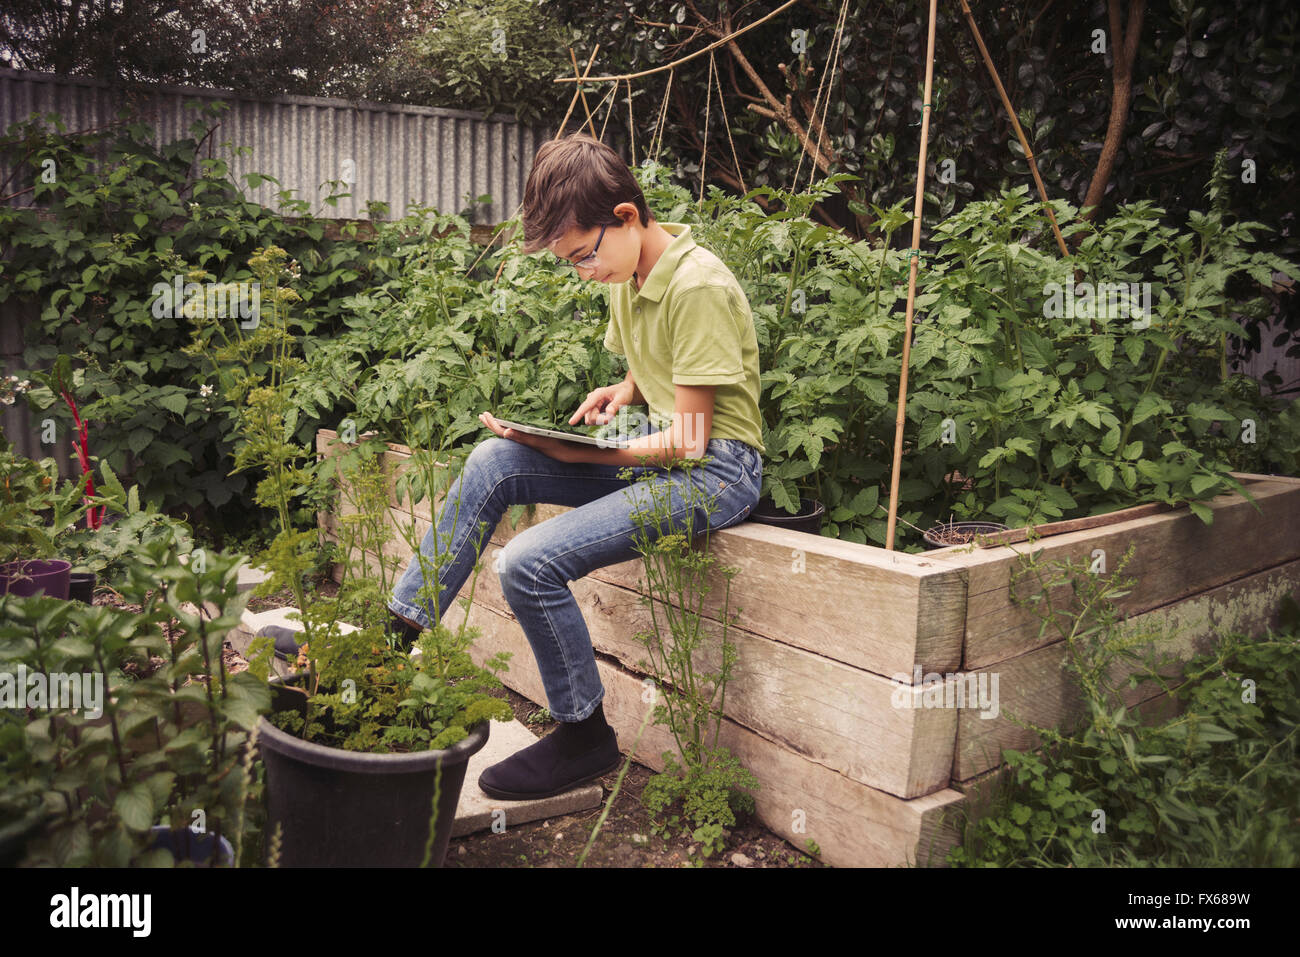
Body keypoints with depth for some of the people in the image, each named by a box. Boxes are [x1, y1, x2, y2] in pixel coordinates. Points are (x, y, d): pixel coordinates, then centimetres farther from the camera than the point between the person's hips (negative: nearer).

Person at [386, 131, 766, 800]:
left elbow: (688, 441, -20)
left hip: (715, 469, -9)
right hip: (655, 448, 9)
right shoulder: (626, 275, 8)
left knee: (529, 564, -22)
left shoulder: (698, 287, -19)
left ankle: (585, 736, -1)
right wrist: (623, 391, 1)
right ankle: (398, 628, -3)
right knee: (493, 462, -10)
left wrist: (574, 453, -22)